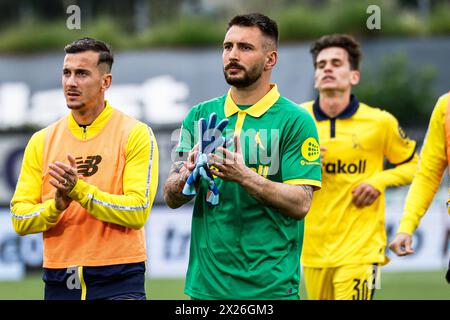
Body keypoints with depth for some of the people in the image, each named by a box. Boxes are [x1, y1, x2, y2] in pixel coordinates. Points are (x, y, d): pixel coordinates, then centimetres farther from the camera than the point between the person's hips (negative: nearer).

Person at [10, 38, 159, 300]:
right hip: (58, 282, 3)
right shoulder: (42, 141, 8)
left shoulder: (136, 134, -3)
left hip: (118, 279, -3)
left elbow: (138, 211, -13)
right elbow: (20, 219, 4)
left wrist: (79, 190, -20)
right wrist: (56, 206, -15)